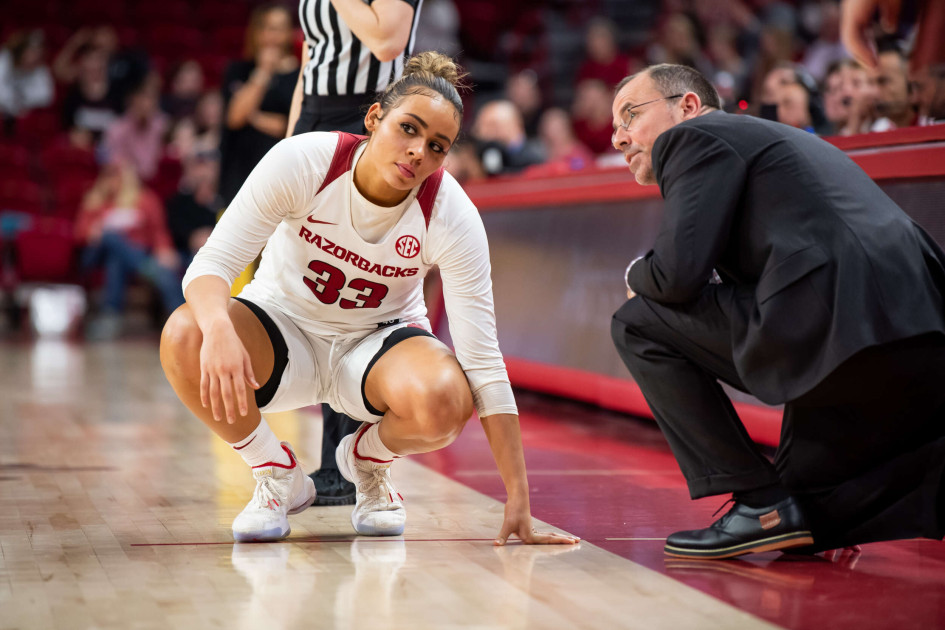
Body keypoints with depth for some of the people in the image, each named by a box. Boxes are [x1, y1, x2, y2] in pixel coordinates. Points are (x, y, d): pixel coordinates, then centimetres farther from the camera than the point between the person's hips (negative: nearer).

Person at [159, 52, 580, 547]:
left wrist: (518, 498, -26)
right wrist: (219, 329, -50)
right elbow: (211, 263, -25)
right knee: (184, 337, -33)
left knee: (446, 402, -35)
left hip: (380, 339, 0)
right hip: (284, 326, 0)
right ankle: (278, 477, -4)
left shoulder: (452, 216, -22)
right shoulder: (302, 162, -24)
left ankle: (368, 459, 5)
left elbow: (483, 361, -22)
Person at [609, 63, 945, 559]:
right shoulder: (771, 135, 34)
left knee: (638, 324, 7)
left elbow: (678, 274, -5)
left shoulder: (695, 136, 7)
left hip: (838, 331, -9)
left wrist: (636, 275, 17)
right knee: (817, 515, 27)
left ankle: (761, 501, 2)